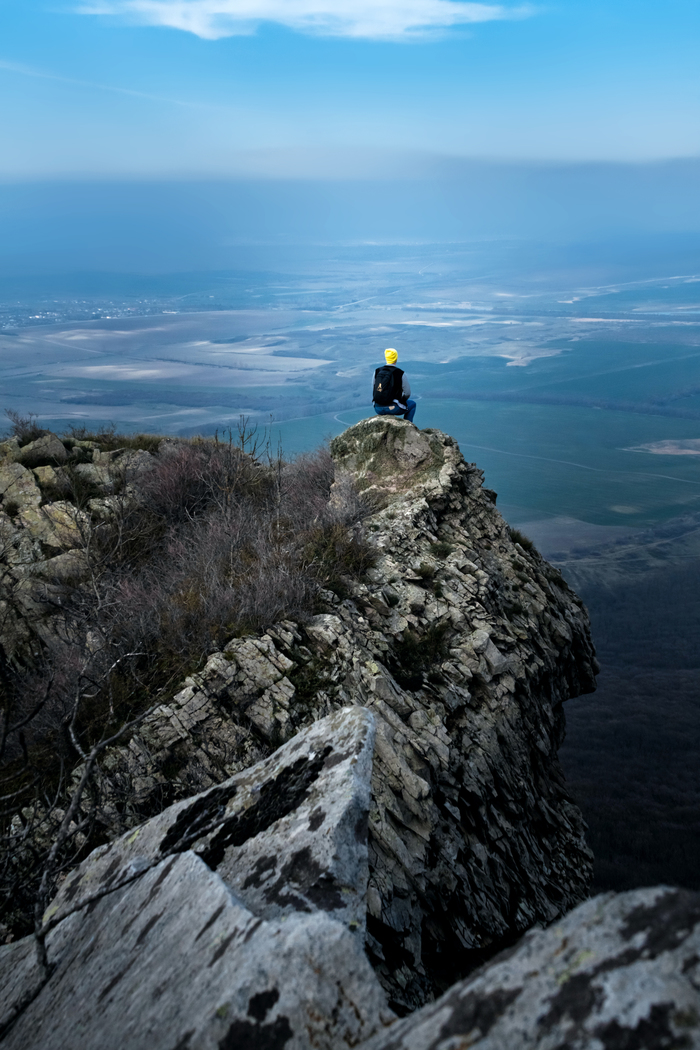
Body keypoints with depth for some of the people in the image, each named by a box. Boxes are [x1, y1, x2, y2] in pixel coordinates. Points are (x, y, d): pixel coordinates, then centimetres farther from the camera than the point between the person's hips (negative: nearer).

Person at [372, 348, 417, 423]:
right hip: (393, 408, -4)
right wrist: (401, 400, 20)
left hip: (378, 409, 4)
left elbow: (374, 390, 10)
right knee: (412, 404, 24)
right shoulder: (400, 374, -9)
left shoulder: (377, 372, 2)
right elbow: (407, 393, -1)